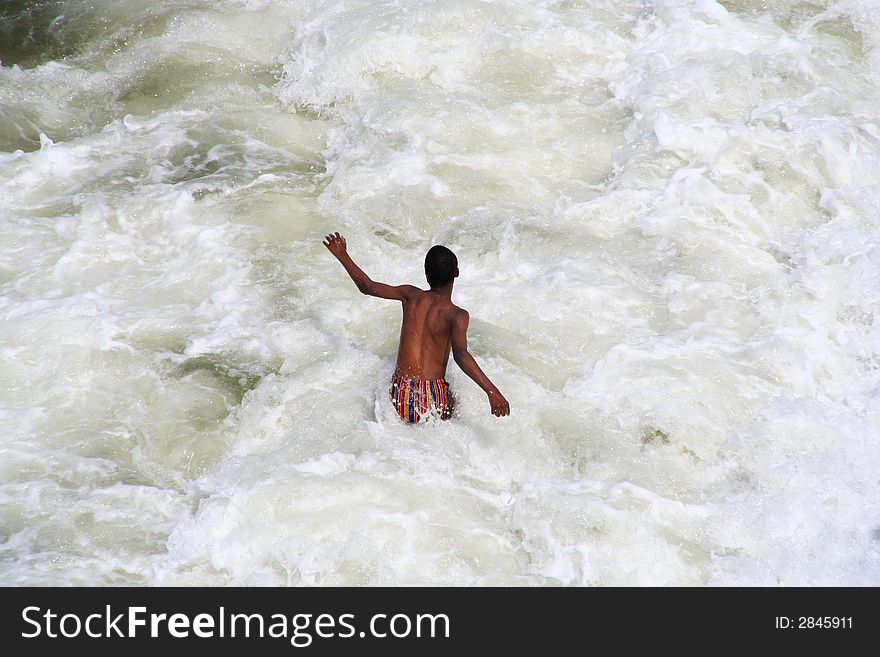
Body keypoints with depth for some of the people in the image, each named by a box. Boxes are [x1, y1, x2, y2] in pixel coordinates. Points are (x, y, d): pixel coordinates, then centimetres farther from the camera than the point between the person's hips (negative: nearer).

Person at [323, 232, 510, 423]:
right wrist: (492, 391, -29)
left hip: (401, 396, 4)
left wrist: (343, 256, 31)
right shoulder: (457, 315, -7)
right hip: (433, 398, -4)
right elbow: (461, 355, -23)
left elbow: (367, 286, 16)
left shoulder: (411, 295, 6)